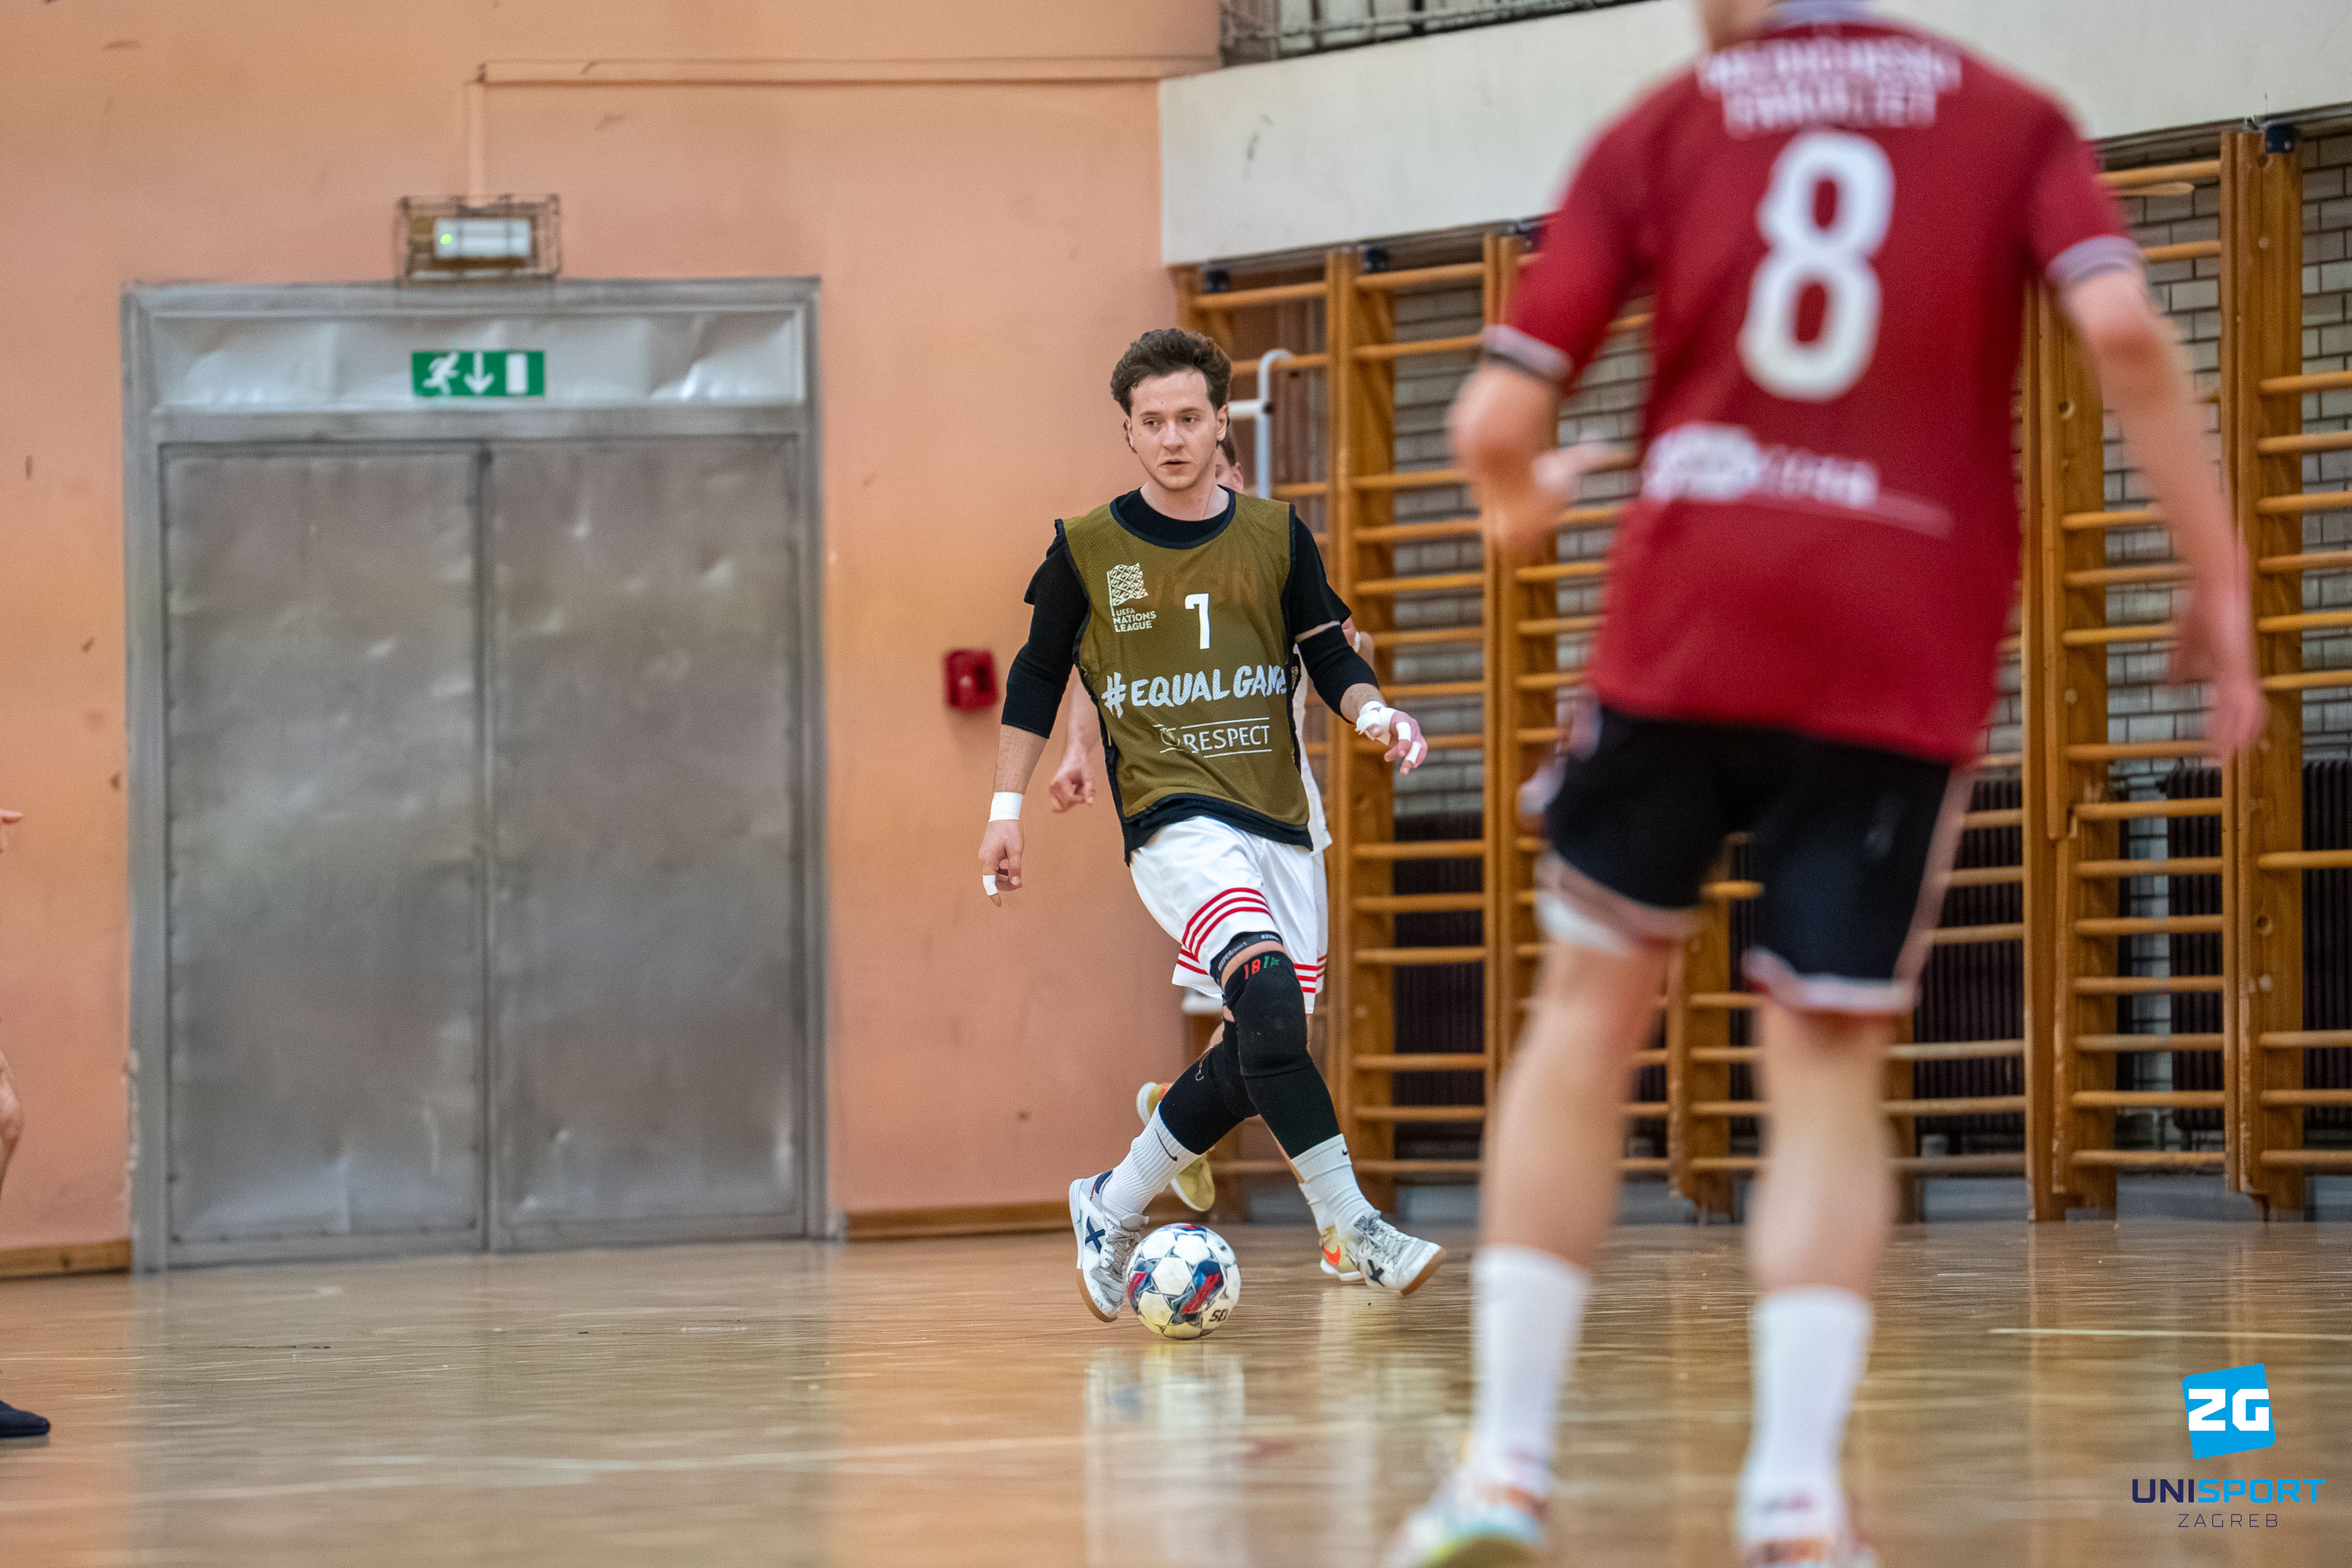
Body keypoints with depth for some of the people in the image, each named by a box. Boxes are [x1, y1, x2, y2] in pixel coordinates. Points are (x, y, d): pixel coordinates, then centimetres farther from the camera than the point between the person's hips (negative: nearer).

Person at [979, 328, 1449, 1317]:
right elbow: (1036, 680, 12)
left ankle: (1113, 1207, 26)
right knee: (1268, 994, -27)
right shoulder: (1087, 549, 3)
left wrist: (1373, 714, -9)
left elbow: (1329, 655, 12)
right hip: (1172, 819, -5)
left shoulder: (1276, 537, 9)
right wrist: (1005, 808, 9)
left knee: (1262, 1059, 6)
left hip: (1278, 824, 5)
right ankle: (1357, 1228, -29)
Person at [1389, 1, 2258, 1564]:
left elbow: (1499, 419, 5)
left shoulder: (1666, 127, 10)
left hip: (1687, 621, 0)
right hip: (1907, 661, 0)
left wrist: (1521, 507, 28)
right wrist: (2220, 584, -4)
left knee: (1590, 1018, 14)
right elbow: (2125, 331, -9)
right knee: (1829, 1073, 8)